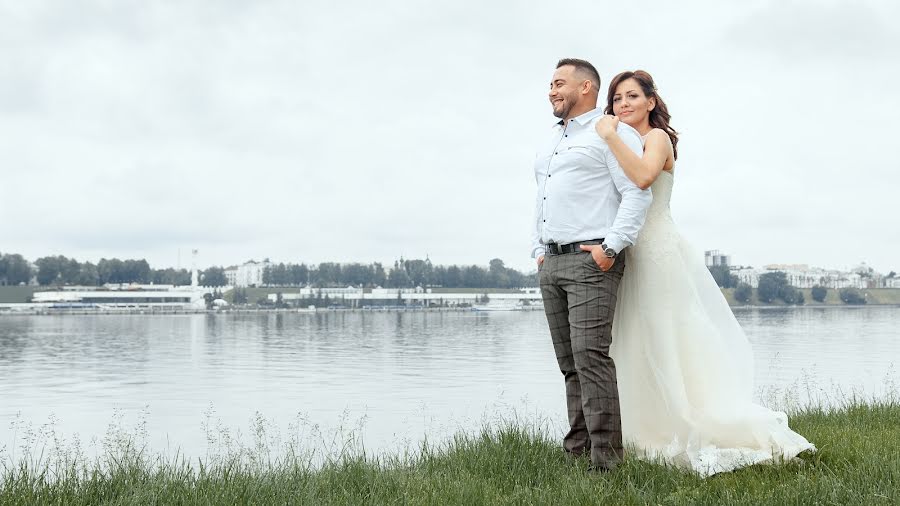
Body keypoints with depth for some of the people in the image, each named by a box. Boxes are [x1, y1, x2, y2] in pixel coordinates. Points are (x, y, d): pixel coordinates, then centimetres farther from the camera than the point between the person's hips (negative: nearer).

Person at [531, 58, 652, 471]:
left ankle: (605, 456, -14)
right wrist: (538, 250, 18)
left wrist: (611, 247, -17)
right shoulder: (550, 142, 24)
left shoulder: (613, 133, -2)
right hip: (551, 265, 8)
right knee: (569, 362, 8)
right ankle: (577, 449, 12)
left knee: (590, 355, -16)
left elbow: (638, 194, -11)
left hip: (591, 261, -8)